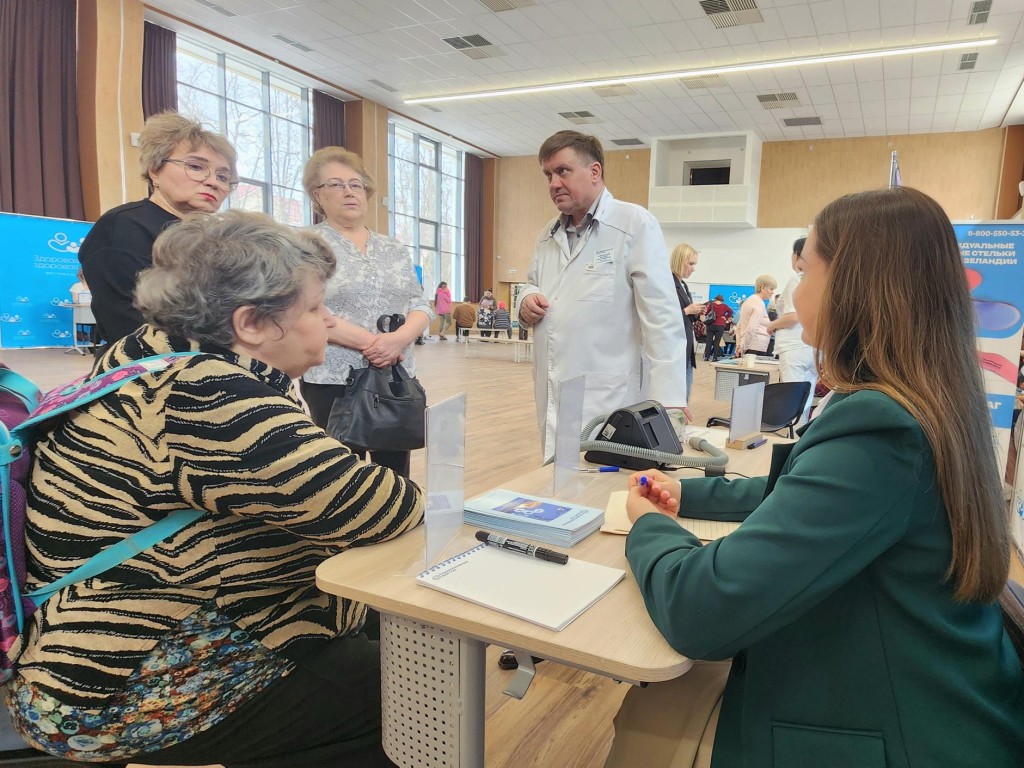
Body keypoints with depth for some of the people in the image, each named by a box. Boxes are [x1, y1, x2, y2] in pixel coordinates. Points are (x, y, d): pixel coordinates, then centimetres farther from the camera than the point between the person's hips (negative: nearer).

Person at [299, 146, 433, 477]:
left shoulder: (394, 249, 13)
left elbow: (420, 306, 7)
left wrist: (399, 338, -15)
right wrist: (369, 343, -19)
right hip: (335, 381, -4)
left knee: (397, 477, 9)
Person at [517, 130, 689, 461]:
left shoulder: (636, 225, -7)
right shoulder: (548, 235, 15)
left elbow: (662, 319, -13)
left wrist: (669, 400, -20)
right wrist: (527, 299, 4)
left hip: (610, 406, -6)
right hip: (552, 402, 7)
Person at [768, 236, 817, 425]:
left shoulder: (797, 279, -8)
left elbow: (793, 316, -16)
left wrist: (773, 325, 0)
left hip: (795, 349, -7)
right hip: (815, 348, 7)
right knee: (806, 401, 10)